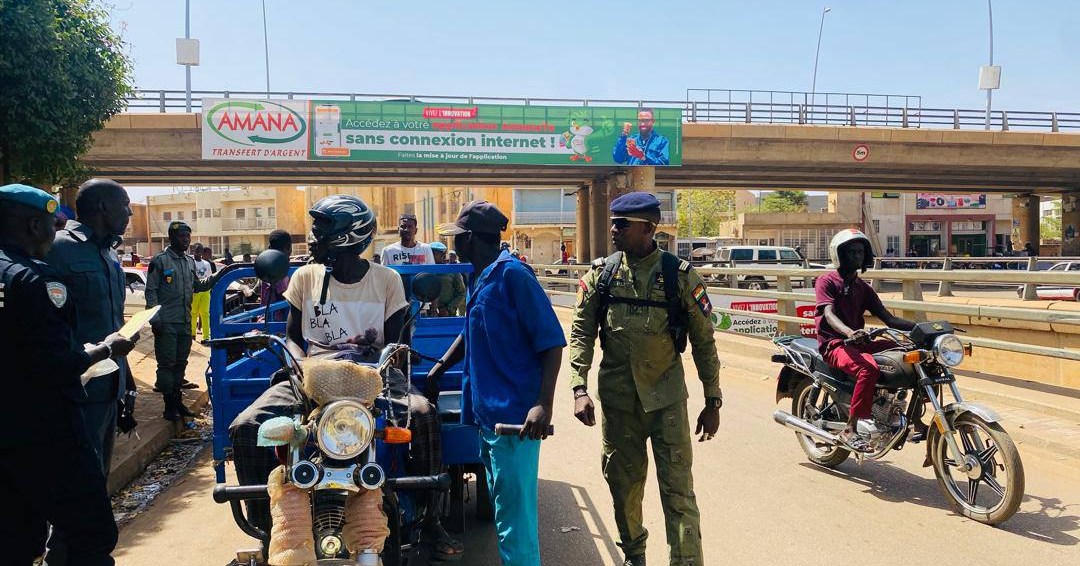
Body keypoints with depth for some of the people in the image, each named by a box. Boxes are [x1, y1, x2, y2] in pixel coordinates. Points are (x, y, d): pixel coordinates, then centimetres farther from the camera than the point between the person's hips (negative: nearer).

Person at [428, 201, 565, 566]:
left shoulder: (513, 275, -14)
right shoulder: (480, 278, 12)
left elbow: (552, 341, -18)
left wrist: (543, 404, -25)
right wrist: (440, 368, 23)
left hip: (514, 415, -9)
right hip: (488, 412, 9)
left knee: (514, 515, -2)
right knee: (504, 506, 20)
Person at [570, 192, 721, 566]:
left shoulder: (679, 275, -5)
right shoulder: (600, 274, 1)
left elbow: (703, 341, 0)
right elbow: (581, 333, 1)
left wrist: (712, 401, 1)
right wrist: (579, 388, -11)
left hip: (667, 395, -3)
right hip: (616, 396, 3)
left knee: (678, 488, -3)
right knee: (623, 482, 15)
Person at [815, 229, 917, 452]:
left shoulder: (864, 288, 20)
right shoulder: (826, 281, -1)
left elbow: (888, 319, 14)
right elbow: (829, 314, -18)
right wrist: (849, 332, -38)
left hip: (859, 342, 7)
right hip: (834, 344, -7)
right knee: (869, 368, -36)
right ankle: (850, 429, -28)